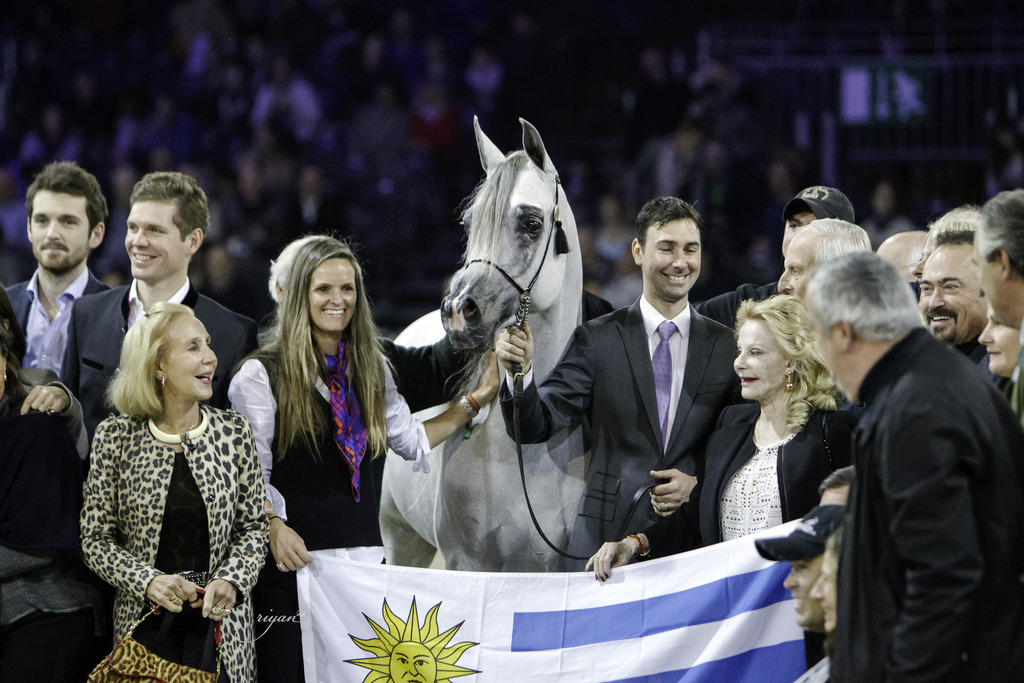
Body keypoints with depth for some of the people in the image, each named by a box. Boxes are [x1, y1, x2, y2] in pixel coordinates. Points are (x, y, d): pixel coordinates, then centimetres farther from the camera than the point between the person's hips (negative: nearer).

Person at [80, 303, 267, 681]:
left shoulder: (233, 432, 1)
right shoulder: (116, 436, -3)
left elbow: (254, 526, 6)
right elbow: (96, 539, -1)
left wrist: (230, 581, -12)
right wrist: (148, 582, -16)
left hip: (219, 617, 1)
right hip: (145, 617, -1)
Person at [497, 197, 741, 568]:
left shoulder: (726, 346, 8)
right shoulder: (596, 339, 5)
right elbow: (535, 426, -2)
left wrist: (699, 485, -5)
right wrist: (519, 371, -20)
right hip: (607, 537, -1)